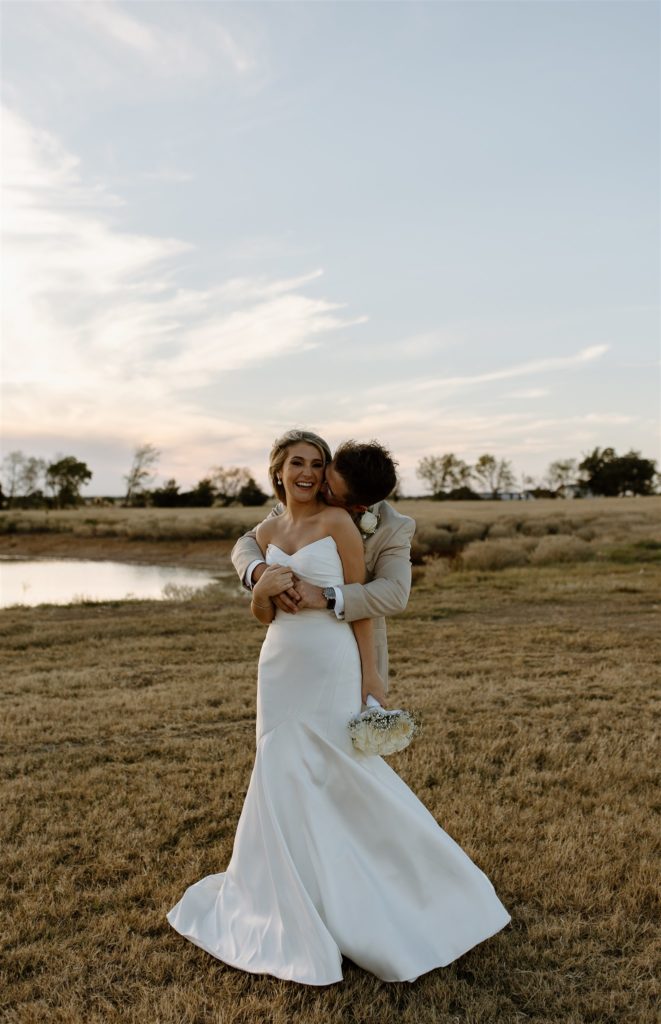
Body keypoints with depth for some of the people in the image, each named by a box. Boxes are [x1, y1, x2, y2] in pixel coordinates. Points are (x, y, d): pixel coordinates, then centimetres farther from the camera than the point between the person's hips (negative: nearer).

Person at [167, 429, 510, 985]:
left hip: (331, 665, -5)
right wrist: (262, 590, -9)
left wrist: (370, 672, -10)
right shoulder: (266, 531, 9)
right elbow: (262, 615, 13)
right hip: (280, 666, 5)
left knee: (341, 776, 2)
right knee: (284, 778, 10)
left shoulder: (338, 522, -7)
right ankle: (297, 897, 31)